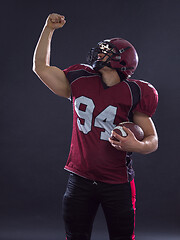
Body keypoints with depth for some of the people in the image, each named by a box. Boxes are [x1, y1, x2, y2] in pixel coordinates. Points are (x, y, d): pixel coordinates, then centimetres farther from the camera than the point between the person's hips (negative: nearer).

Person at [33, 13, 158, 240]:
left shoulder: (133, 94, -8)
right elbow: (41, 67, 12)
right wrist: (49, 29, 10)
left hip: (117, 184, -3)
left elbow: (153, 140, -5)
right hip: (80, 179, 3)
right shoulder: (80, 82, 3)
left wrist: (136, 145, -27)